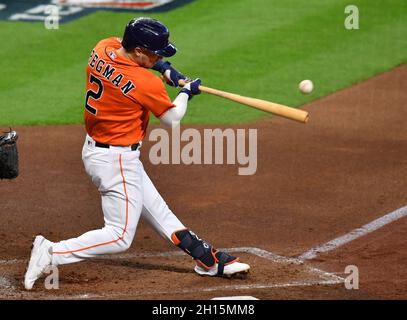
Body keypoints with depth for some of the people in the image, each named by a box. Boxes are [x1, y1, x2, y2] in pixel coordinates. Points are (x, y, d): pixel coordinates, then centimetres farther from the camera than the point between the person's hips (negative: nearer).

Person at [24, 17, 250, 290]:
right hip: (117, 160, -10)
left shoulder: (102, 49, -6)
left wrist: (162, 67, 8)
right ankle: (51, 254, -10)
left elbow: (121, 46, 20)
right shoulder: (146, 83, -25)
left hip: (95, 148, 10)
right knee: (120, 236, -4)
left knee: (156, 209, 18)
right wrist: (186, 92, 11)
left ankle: (207, 258, 29)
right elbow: (172, 120, -8)